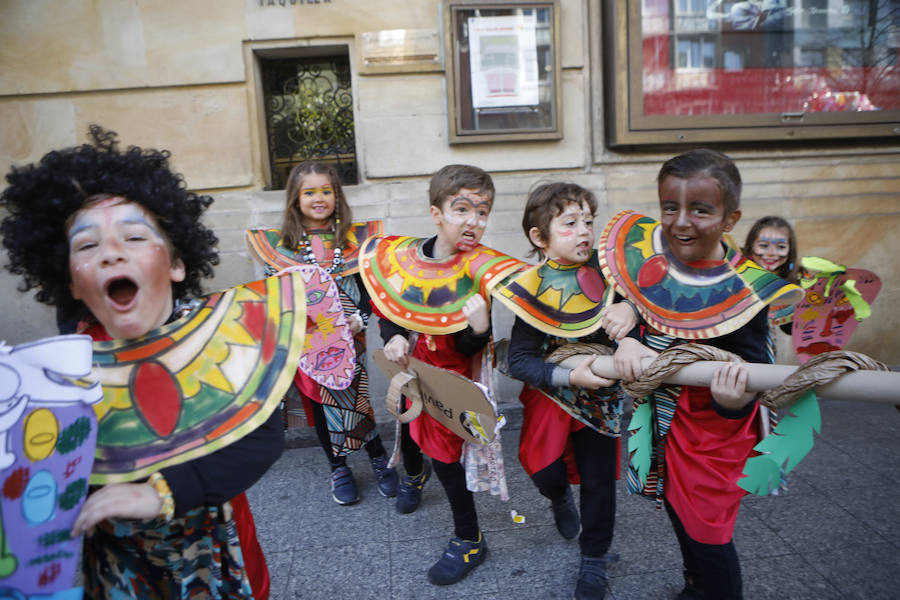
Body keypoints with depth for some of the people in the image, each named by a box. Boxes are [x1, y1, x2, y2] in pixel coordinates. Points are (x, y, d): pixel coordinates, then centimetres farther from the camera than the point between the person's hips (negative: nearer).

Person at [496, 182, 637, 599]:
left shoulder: (603, 266, -11)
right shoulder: (533, 289, -18)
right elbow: (519, 361, -19)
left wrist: (631, 308, -25)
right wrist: (570, 377, -31)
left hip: (600, 394, 2)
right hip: (552, 393, -2)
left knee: (598, 480, 10)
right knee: (546, 473, 6)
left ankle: (595, 559, 35)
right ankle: (560, 499, 47)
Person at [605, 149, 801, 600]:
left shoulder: (744, 291, -22)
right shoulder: (646, 254, -12)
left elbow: (751, 366, -20)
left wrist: (735, 401, -41)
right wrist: (625, 340, -21)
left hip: (714, 427, -5)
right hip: (661, 416, 5)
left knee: (706, 535, 4)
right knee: (680, 515, 26)